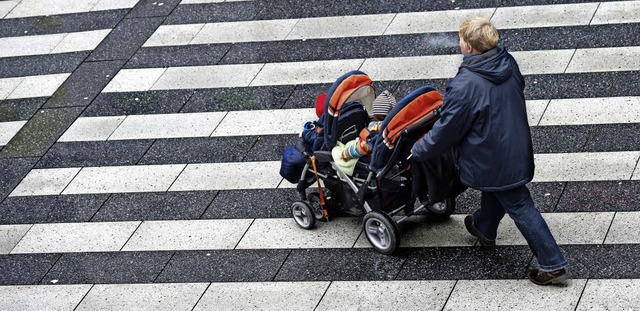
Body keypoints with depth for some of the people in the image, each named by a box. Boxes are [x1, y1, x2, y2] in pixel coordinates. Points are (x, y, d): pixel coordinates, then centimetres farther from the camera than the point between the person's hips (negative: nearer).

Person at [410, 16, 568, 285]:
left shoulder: (465, 86, -31)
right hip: (517, 149, 8)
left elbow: (446, 129, -20)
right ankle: (484, 229, 58)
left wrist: (418, 151, -2)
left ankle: (552, 265, 9)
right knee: (494, 192, 31)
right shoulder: (508, 64, -8)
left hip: (493, 160, -8)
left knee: (519, 207, 3)